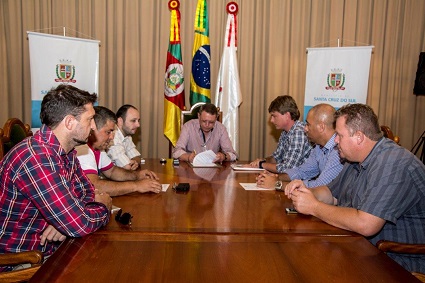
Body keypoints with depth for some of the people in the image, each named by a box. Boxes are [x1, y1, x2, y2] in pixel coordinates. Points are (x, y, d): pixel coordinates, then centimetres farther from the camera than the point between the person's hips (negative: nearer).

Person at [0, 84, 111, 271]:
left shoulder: (66, 151, -1)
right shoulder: (35, 157, -29)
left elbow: (87, 191, 9)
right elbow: (80, 224, -31)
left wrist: (68, 220, -12)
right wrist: (104, 205, -9)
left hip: (52, 247, 7)